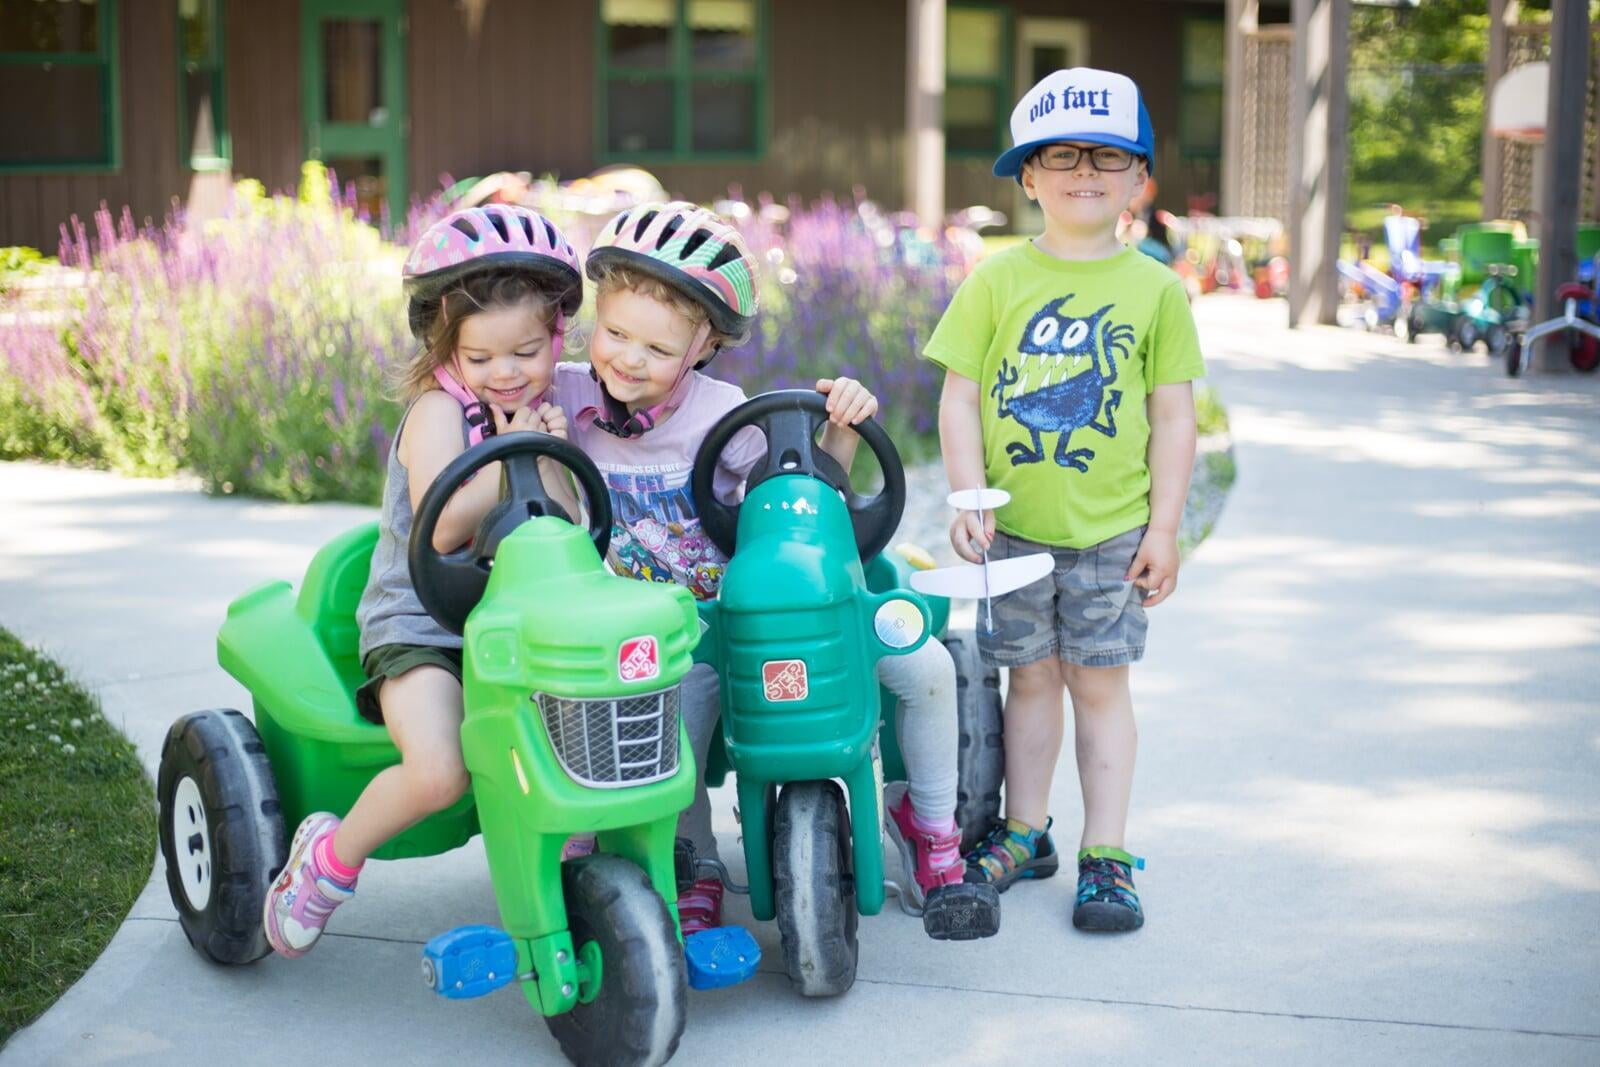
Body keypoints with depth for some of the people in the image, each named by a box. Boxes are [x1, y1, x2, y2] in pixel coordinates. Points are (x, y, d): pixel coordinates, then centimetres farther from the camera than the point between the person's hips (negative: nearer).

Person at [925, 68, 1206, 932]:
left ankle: (1105, 854, 13)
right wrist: (969, 501, -9)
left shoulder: (1155, 289, 0)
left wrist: (1164, 528, -2)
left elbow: (1174, 416, 1)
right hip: (1014, 526, 1)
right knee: (1030, 675, 12)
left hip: (1112, 530, -1)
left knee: (1100, 682, 5)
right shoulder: (996, 281, 0)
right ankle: (1024, 834, 26)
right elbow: (959, 400, 0)